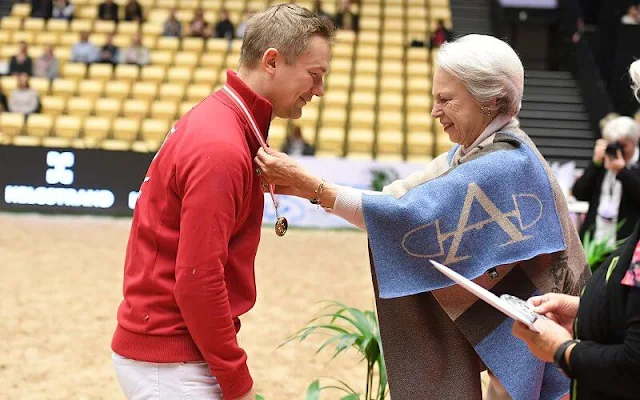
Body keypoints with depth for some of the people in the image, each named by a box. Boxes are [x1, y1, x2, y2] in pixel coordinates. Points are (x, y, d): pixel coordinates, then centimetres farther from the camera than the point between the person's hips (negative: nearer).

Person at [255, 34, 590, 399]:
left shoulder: (505, 165, -24)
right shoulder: (478, 151, 5)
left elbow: (410, 214, -28)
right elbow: (409, 194, -2)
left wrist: (313, 186, -27)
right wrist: (307, 187, -12)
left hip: (524, 339, -8)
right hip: (500, 328, 8)